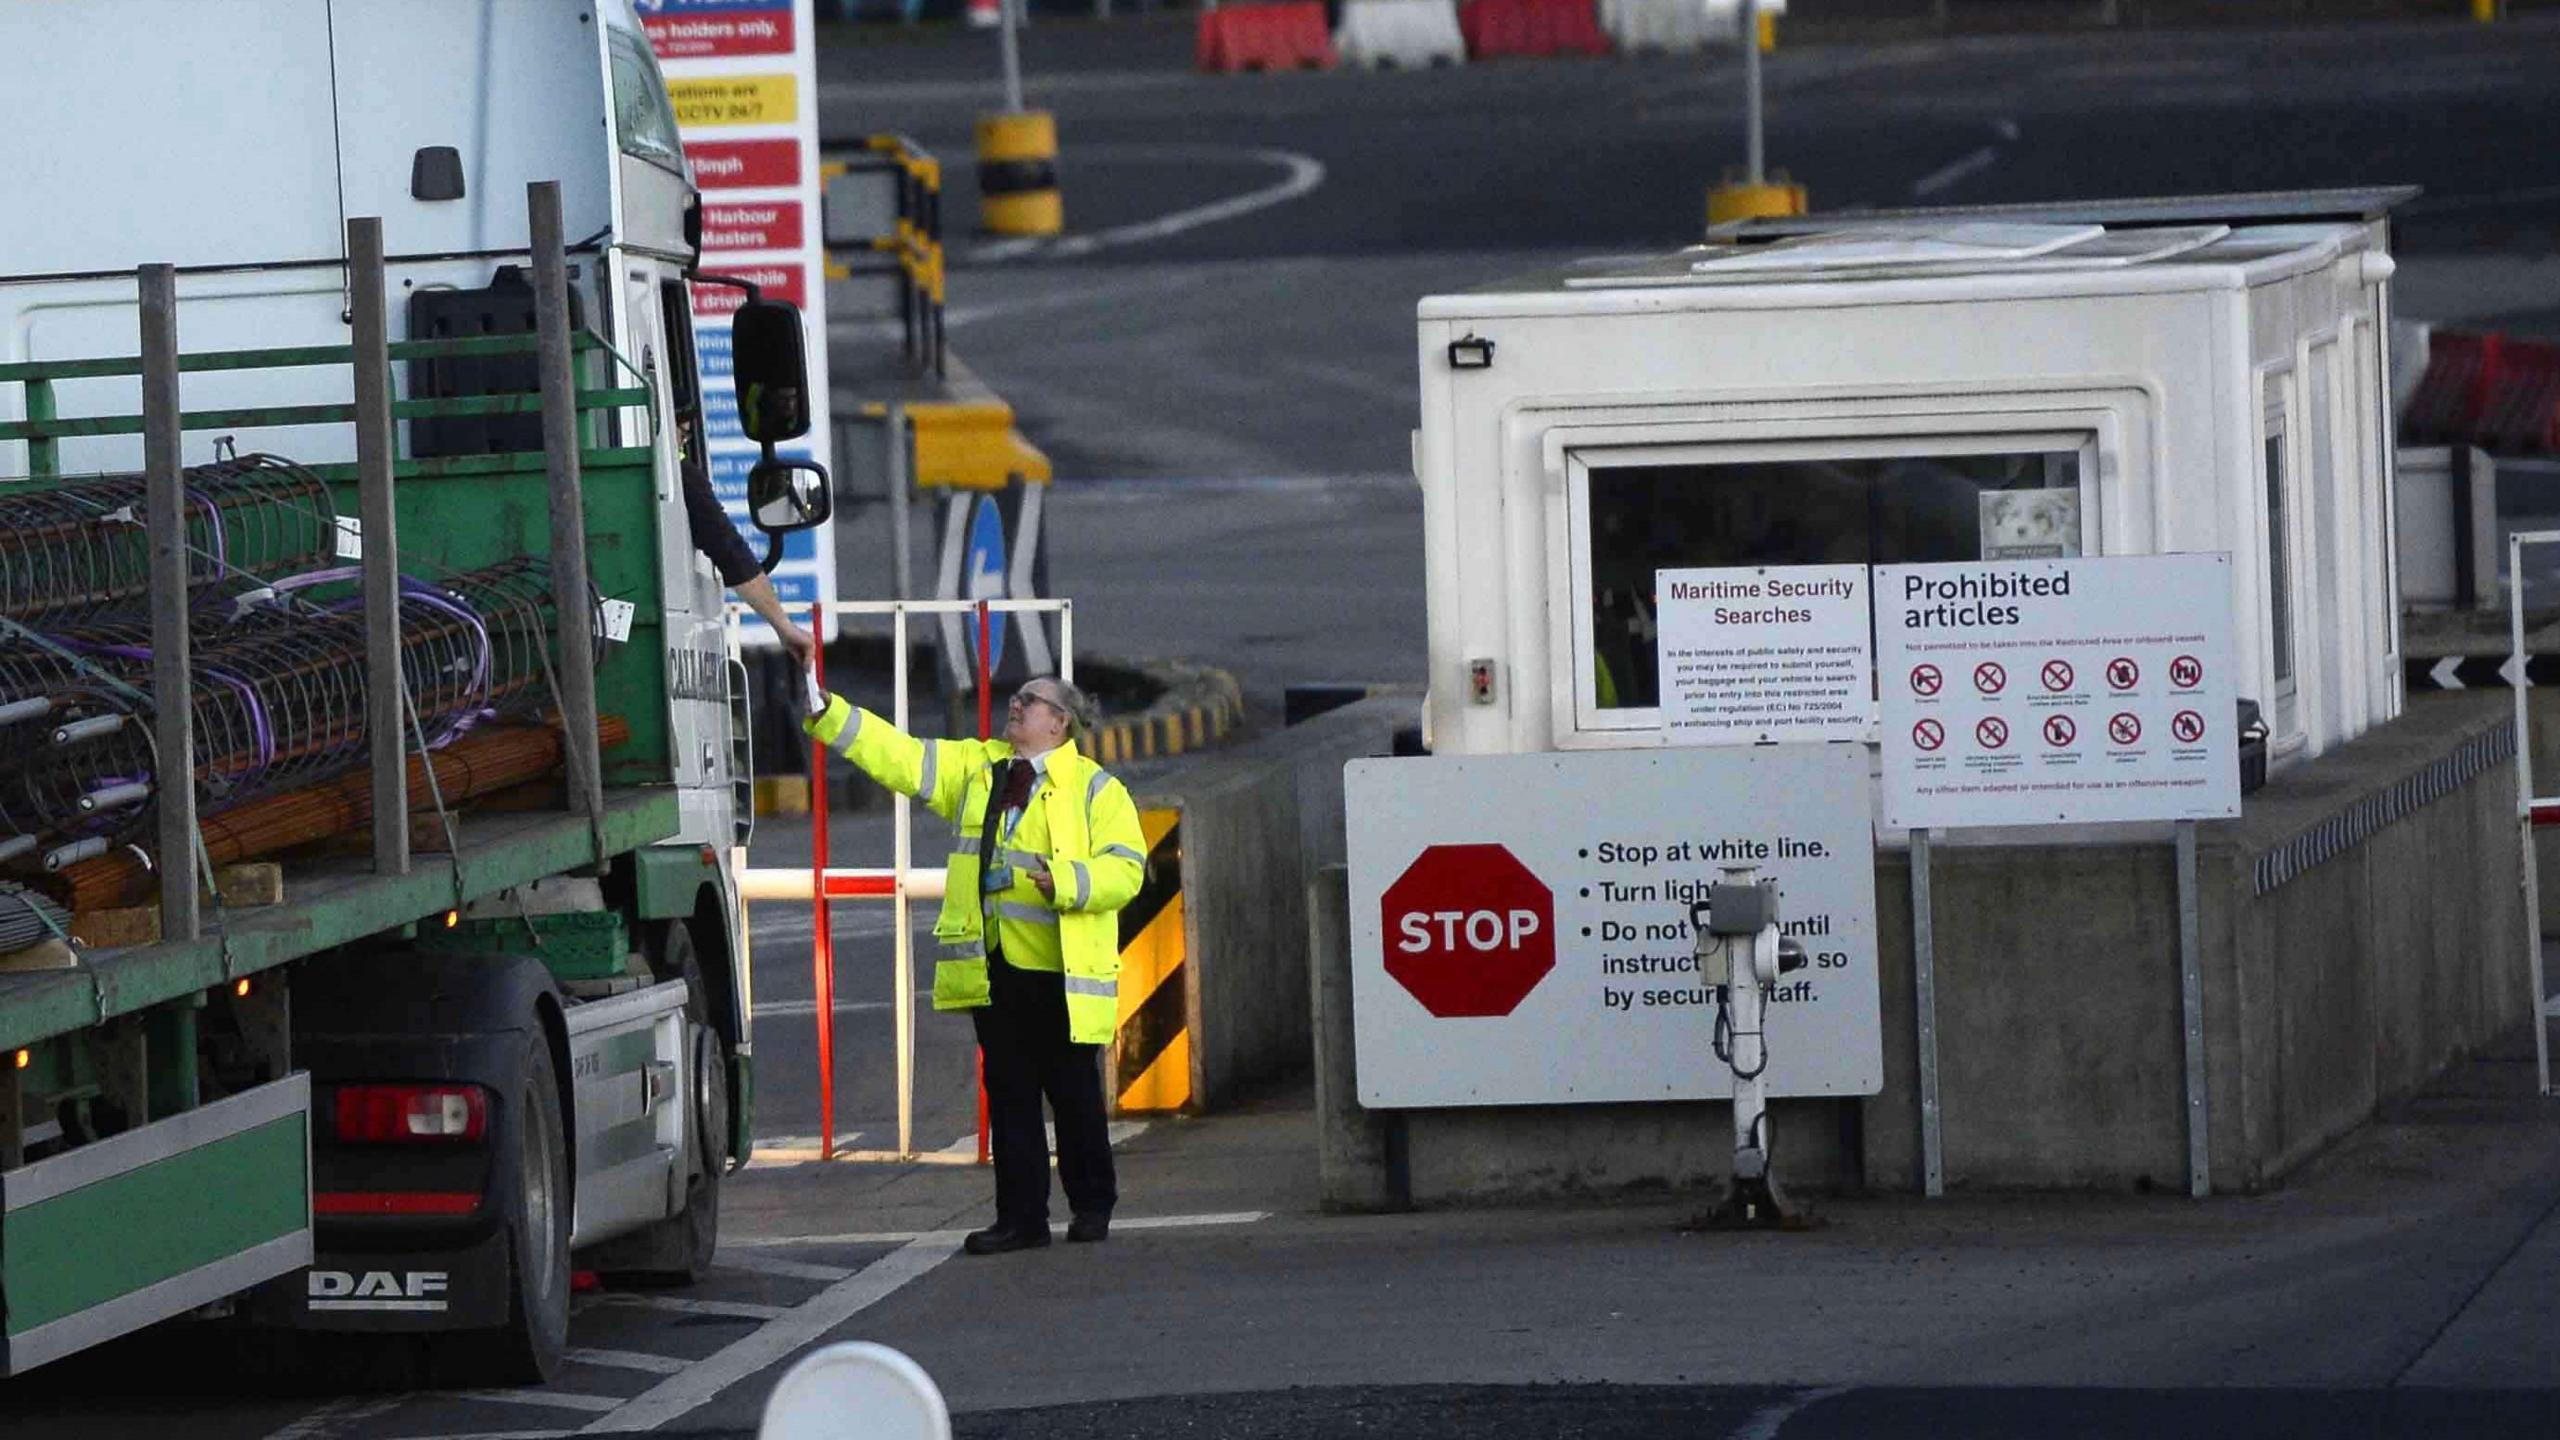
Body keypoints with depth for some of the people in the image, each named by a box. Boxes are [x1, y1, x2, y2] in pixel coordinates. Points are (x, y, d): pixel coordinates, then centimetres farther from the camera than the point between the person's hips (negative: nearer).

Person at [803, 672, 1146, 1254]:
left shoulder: (1096, 790, 0)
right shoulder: (975, 768, 14)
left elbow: (1124, 870, -8)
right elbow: (896, 757, 12)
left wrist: (1067, 882, -25)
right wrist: (825, 712, 4)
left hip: (1064, 975, -5)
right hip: (994, 969, 5)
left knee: (1074, 1093, 3)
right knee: (1009, 1094, 5)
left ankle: (1092, 1206, 17)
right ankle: (1021, 1216, 9)